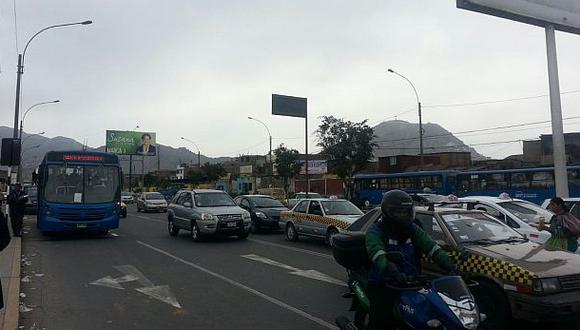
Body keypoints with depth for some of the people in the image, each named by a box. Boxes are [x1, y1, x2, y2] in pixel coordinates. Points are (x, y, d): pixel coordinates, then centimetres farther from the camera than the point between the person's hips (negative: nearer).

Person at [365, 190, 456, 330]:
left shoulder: (412, 229, 9)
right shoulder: (375, 231, -10)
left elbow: (431, 246, -2)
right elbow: (377, 254, -29)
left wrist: (448, 264, -20)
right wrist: (392, 271, -48)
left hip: (411, 284, 6)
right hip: (382, 286, -5)